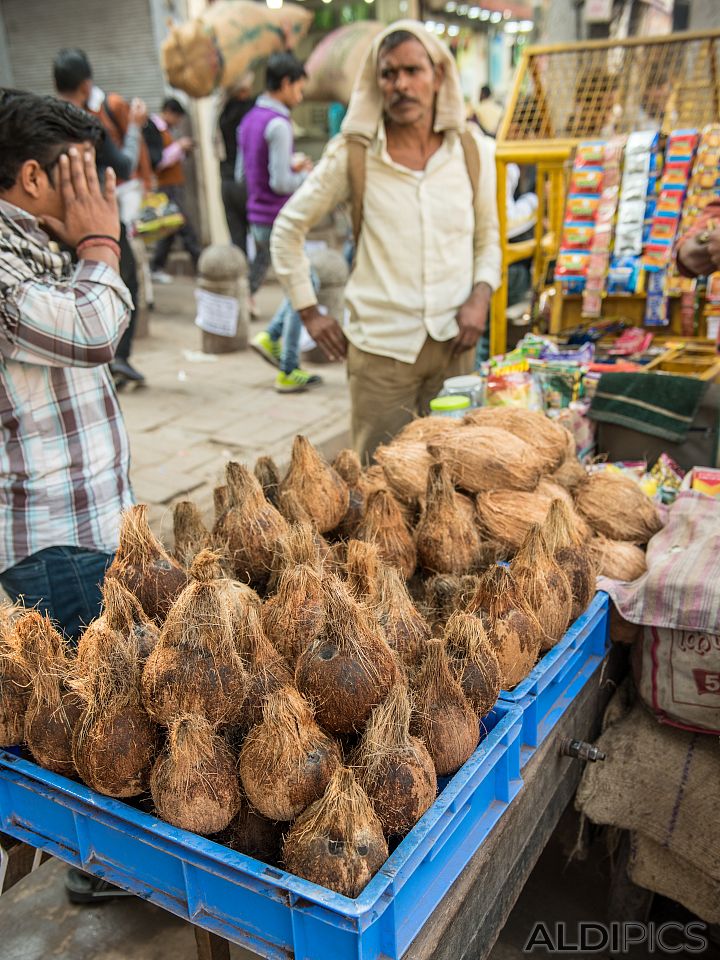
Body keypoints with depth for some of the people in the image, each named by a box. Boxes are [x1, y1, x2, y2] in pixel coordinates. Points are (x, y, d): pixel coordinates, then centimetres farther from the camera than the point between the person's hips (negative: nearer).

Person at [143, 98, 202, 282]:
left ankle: (156, 269, 19)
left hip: (175, 186, 10)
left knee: (170, 229, 12)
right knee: (185, 228, -8)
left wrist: (184, 150, 6)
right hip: (167, 187, -10)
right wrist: (178, 146, -15)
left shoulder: (164, 129, 18)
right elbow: (157, 161, -19)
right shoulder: (151, 129, -12)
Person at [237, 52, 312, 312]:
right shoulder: (278, 124, -16)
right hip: (278, 220, -9)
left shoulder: (249, 120, 13)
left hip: (256, 217, 9)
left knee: (258, 268, 20)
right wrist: (306, 175, -2)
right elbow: (281, 183, -21)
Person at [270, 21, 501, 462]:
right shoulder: (352, 155, -2)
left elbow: (489, 237, 16)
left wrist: (481, 296, -2)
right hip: (380, 347, -2)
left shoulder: (474, 151, 5)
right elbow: (288, 230, 6)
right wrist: (310, 313, 3)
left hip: (453, 343, 3)